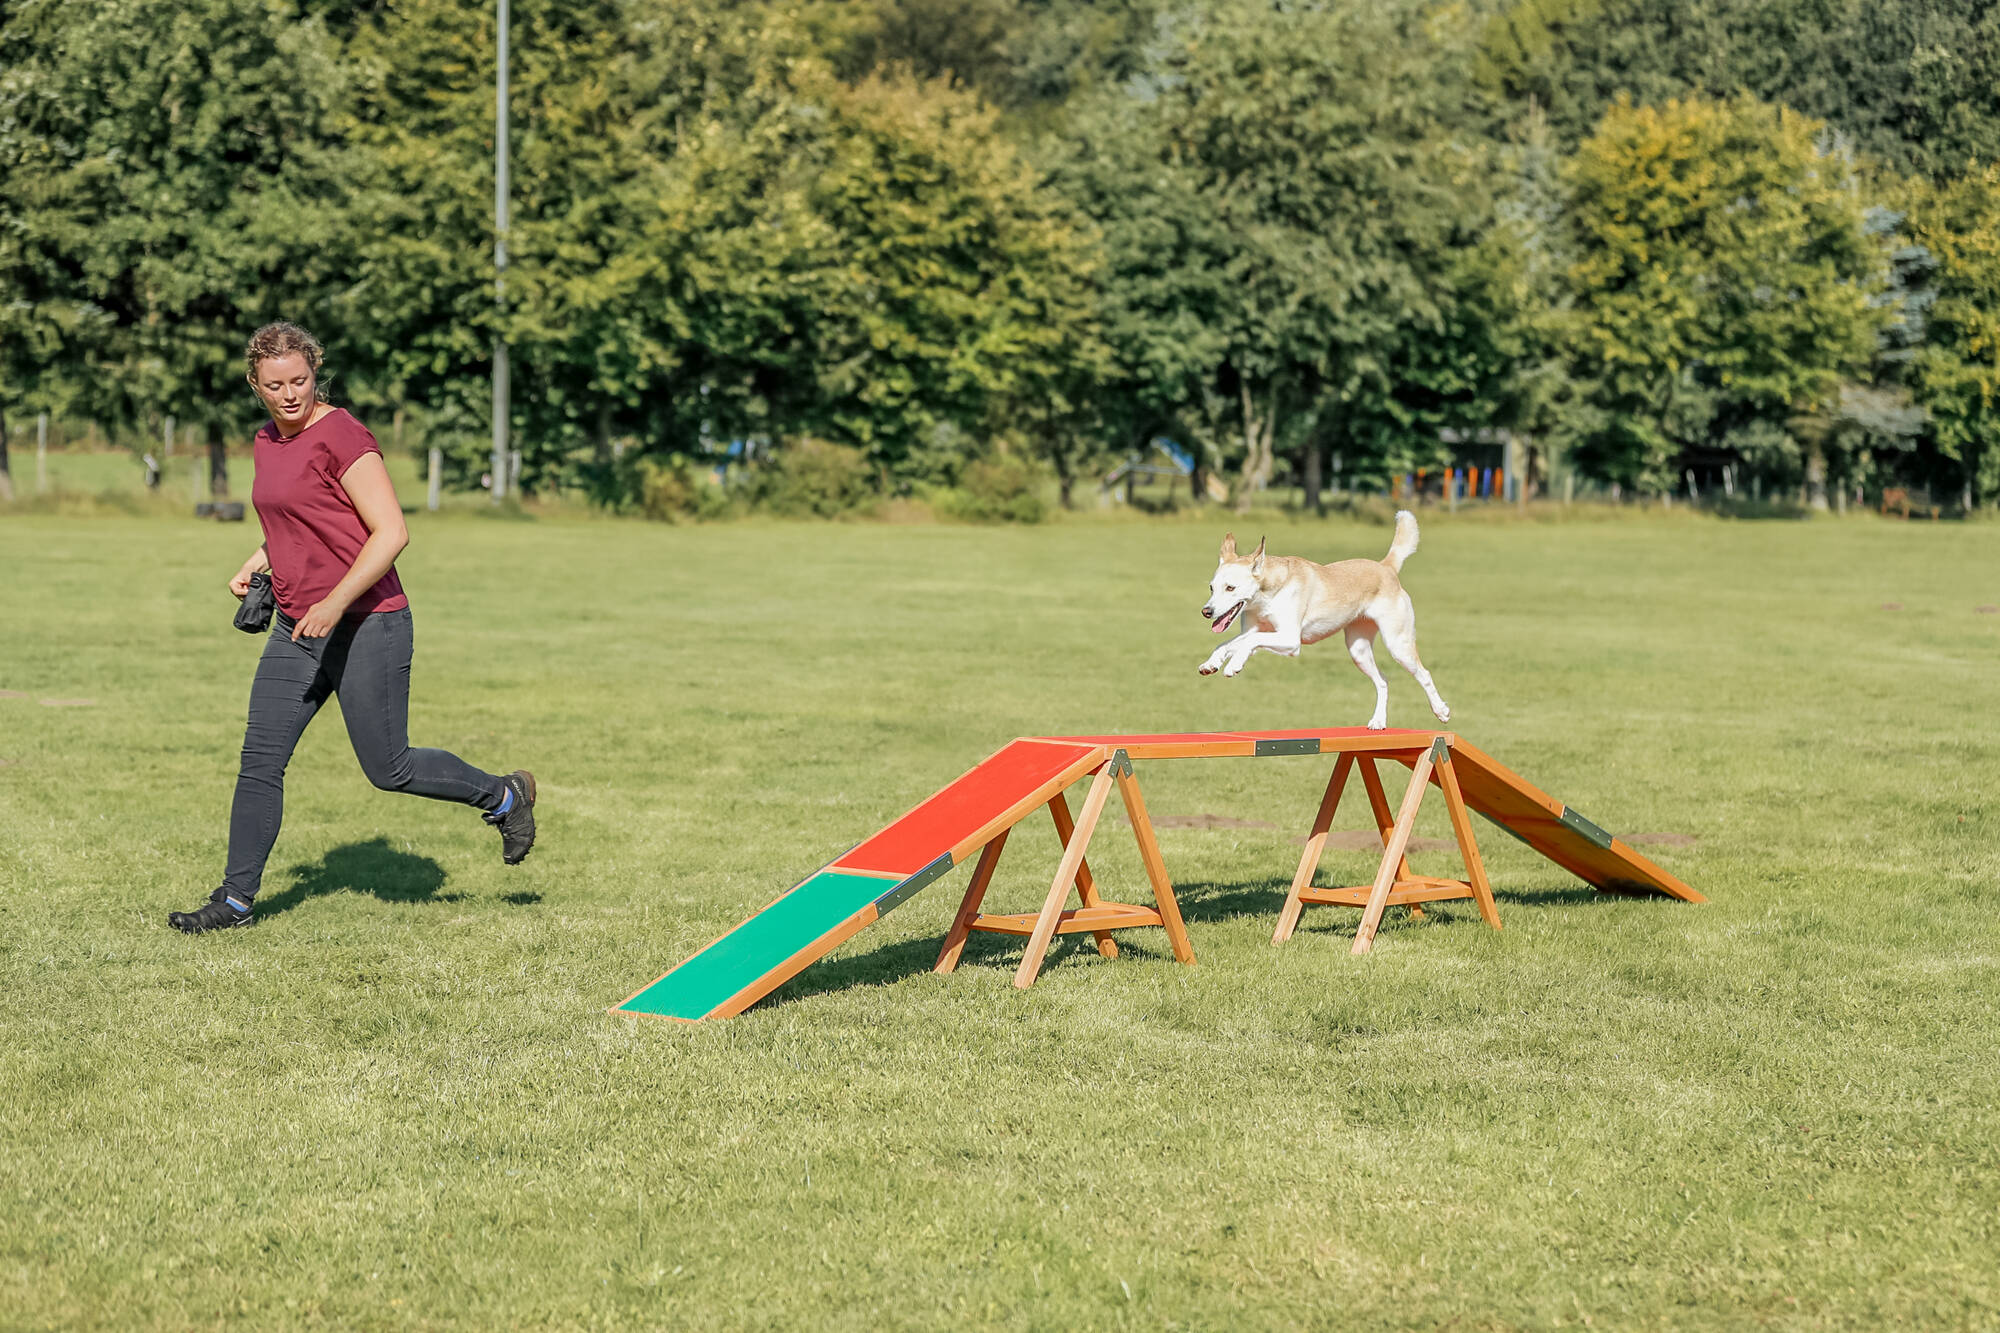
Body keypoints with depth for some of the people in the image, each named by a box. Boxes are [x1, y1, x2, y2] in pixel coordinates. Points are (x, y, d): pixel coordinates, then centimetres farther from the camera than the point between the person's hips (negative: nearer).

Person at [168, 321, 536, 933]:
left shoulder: (343, 436, -14)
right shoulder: (268, 442, 11)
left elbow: (391, 533, -19)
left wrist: (337, 601, -26)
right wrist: (255, 565, 12)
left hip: (367, 626, -8)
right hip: (296, 630, 8)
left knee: (389, 769, 1)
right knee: (260, 760, 2)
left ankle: (504, 796, 23)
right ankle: (236, 899, 9)